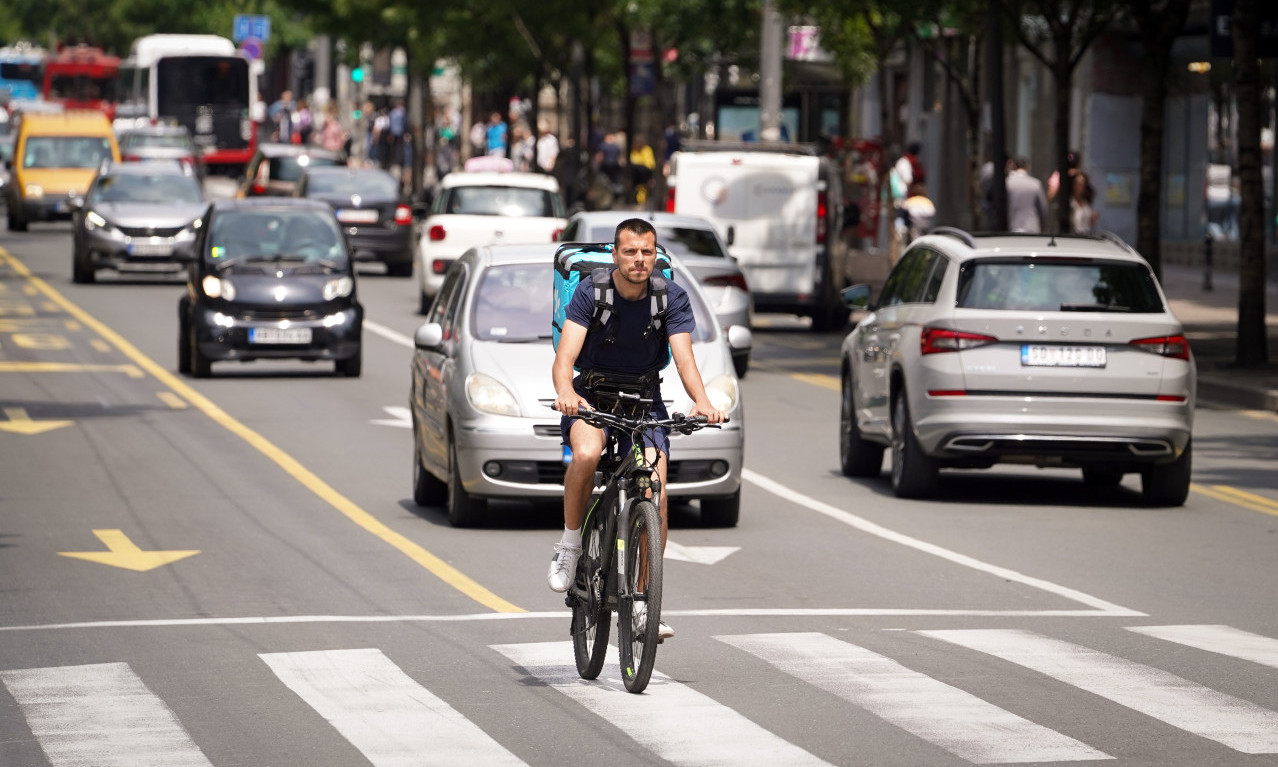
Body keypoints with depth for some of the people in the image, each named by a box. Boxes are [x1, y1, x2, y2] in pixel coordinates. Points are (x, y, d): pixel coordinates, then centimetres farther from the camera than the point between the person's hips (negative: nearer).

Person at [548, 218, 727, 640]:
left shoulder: (671, 296, -9)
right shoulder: (590, 292, -14)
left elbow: (684, 356, -20)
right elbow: (566, 355, -25)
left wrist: (701, 401, -40)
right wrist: (565, 392, -47)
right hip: (590, 395, -2)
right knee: (586, 454, -35)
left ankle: (642, 602, -7)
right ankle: (570, 543, -10)